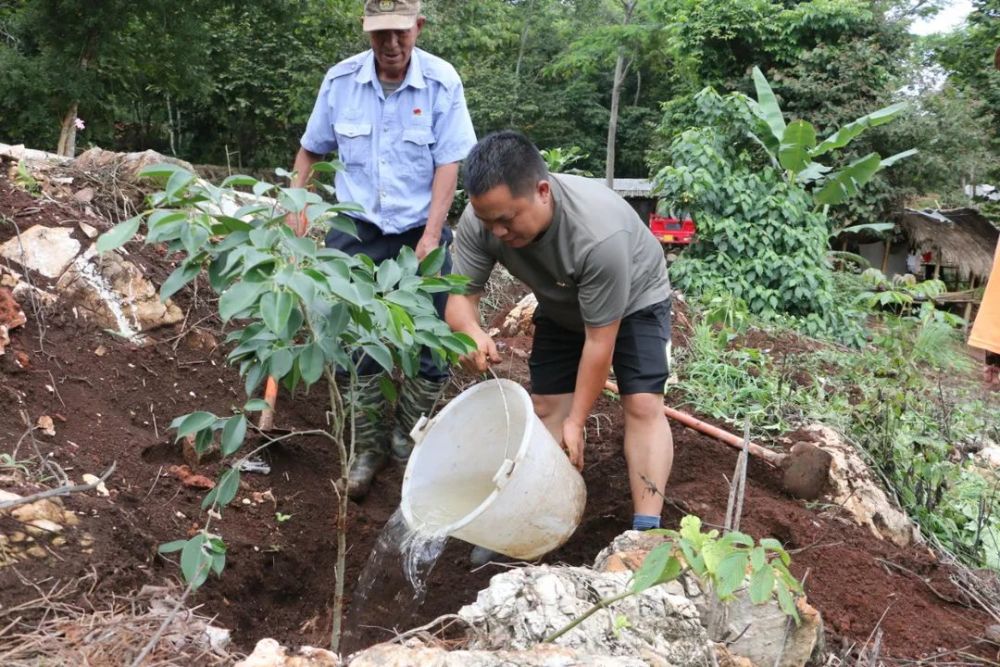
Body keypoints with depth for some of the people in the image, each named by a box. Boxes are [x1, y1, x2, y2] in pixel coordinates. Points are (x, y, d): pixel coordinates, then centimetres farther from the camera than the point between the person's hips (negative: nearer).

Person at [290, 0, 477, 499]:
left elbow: (448, 164, -11)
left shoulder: (442, 83, -10)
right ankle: (368, 450, 18)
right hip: (357, 233, 1)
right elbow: (310, 150, 7)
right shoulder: (340, 80, -5)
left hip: (419, 233, -1)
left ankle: (409, 444, 23)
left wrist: (430, 236, -16)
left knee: (433, 349, 2)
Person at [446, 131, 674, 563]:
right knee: (545, 405, 0)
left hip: (634, 301, -4)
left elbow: (599, 339, -34)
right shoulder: (479, 222, -30)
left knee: (643, 404, -15)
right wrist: (470, 330, -49)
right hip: (561, 307, 4)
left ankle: (646, 530, -13)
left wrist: (576, 421, -27)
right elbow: (461, 295, -24)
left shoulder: (600, 234, -43)